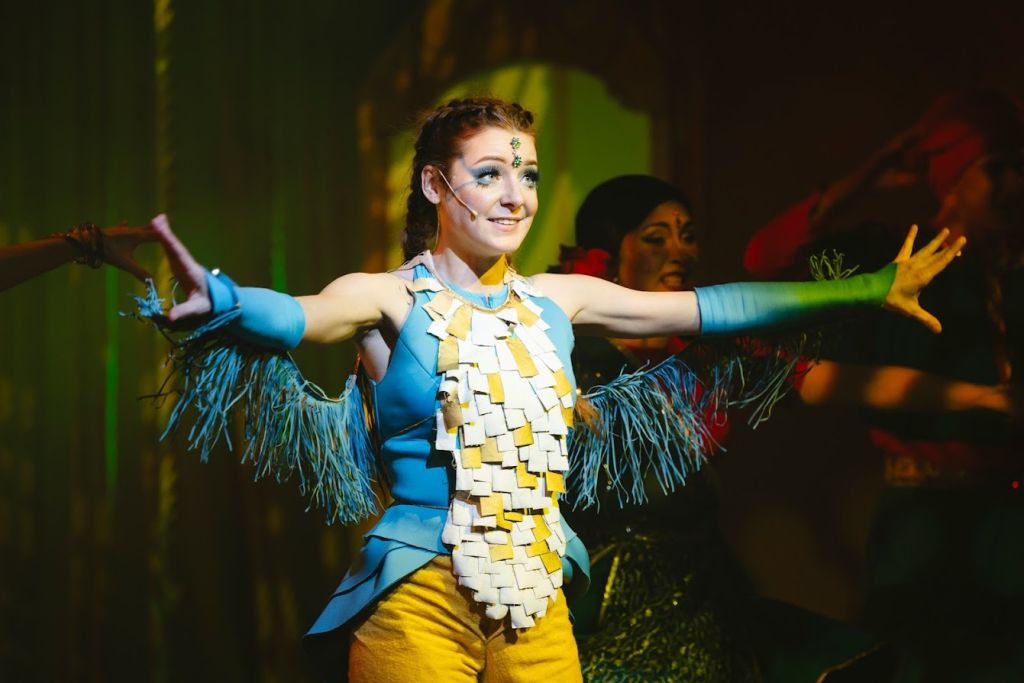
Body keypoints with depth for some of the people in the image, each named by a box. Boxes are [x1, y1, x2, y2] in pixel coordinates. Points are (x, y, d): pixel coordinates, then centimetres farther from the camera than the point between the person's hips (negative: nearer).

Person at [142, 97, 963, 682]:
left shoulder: (555, 300, 10)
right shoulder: (390, 298, -5)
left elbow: (710, 308, 13)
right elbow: (297, 316, -26)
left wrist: (867, 290, 14)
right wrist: (218, 298, -49)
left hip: (536, 603, 5)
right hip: (420, 600, -5)